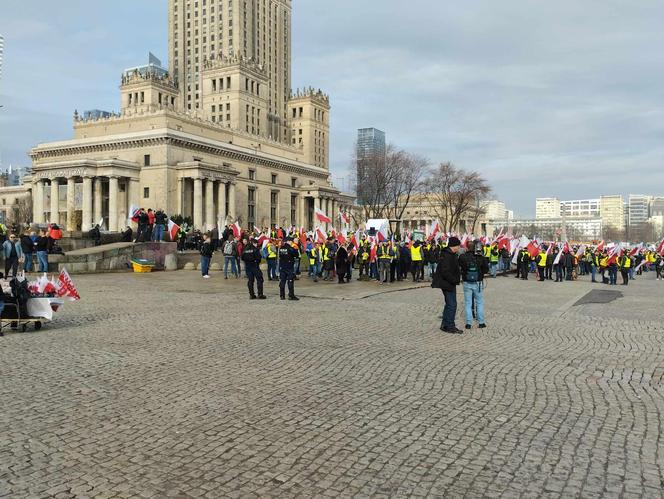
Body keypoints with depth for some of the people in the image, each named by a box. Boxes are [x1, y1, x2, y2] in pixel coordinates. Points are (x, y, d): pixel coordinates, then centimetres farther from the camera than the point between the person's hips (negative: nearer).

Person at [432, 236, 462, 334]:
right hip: (448, 284, -11)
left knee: (449, 304, 17)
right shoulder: (447, 256, -21)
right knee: (452, 305, -6)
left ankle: (445, 325, 26)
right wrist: (455, 280, -22)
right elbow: (445, 272, -27)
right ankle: (450, 326, 1)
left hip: (450, 283, 11)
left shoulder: (451, 255, 13)